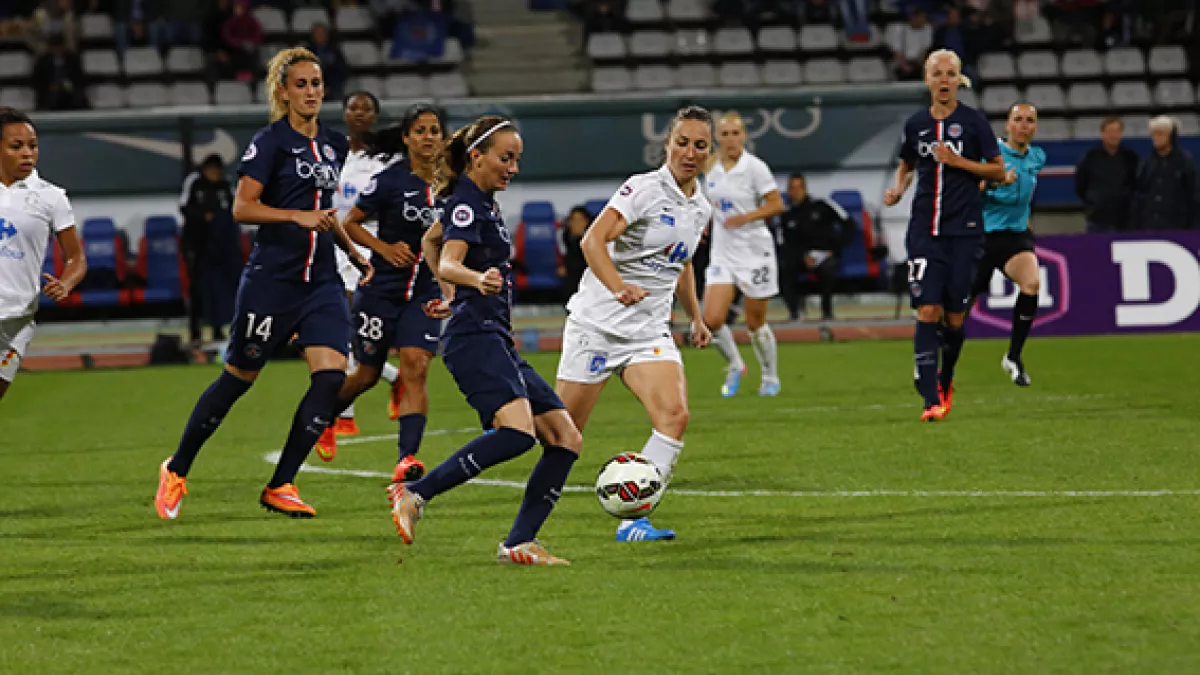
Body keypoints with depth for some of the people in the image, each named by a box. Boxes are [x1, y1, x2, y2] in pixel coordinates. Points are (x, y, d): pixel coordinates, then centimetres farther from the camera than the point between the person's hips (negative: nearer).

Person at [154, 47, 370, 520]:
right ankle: (176, 471, 22)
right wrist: (298, 216, -23)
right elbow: (242, 207, -14)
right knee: (239, 377, 3)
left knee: (331, 372, -13)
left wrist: (357, 255, 29)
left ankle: (280, 486, -5)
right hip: (271, 280, -6)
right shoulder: (271, 141, -7)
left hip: (321, 281, 6)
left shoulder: (334, 144, 13)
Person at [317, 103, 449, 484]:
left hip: (425, 292, 2)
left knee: (415, 370, -16)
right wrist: (384, 248, -17)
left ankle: (407, 459, -21)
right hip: (381, 290, -2)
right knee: (367, 374, 11)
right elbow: (349, 223, -4)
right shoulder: (391, 179, -10)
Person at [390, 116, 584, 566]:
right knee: (517, 432, -31)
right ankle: (414, 494, -25)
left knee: (566, 438, 3)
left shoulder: (480, 203, 21)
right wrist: (477, 281, -45)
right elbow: (448, 264, -25)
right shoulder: (466, 203, -8)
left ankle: (519, 544, -2)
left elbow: (430, 241, 38)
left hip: (497, 343, 11)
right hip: (475, 338, -10)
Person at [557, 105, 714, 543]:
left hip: (649, 334, 5)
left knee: (674, 416, -19)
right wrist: (619, 286, -41)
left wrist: (696, 317, 27)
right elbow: (593, 239, -26)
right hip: (596, 325, -5)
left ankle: (632, 520, -19)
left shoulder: (701, 208, 10)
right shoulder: (644, 188, -12)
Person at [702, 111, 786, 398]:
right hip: (722, 253, 4)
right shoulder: (711, 164, 4)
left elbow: (776, 204, -12)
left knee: (755, 323, 4)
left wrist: (745, 217, -23)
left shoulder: (755, 167, -12)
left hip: (754, 252, -4)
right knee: (712, 320, -11)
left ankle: (770, 378, 27)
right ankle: (735, 366, 16)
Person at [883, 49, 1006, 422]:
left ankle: (946, 380, 31)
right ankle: (931, 400, -12)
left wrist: (958, 161, -12)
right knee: (927, 311, -11)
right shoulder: (915, 124, 7)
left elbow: (998, 171, 1)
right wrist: (898, 189, 3)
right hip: (924, 229, 2)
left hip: (964, 229, -2)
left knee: (954, 317, 2)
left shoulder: (972, 122, -2)